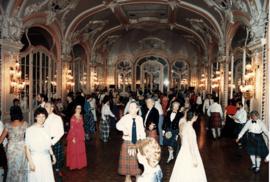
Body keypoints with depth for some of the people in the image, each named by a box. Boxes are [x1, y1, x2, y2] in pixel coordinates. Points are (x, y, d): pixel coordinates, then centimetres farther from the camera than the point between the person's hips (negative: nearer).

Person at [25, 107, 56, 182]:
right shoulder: (30, 130, -9)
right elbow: (27, 147, -9)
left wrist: (52, 155, 11)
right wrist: (30, 162, -13)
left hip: (46, 159, 4)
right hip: (35, 158, -4)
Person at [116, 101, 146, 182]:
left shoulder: (139, 118, -2)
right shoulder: (125, 117, -12)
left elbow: (142, 131, 5)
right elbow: (118, 125, -31)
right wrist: (124, 128, -51)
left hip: (137, 143, 2)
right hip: (127, 143, -1)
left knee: (137, 161, 12)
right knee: (127, 161, 10)